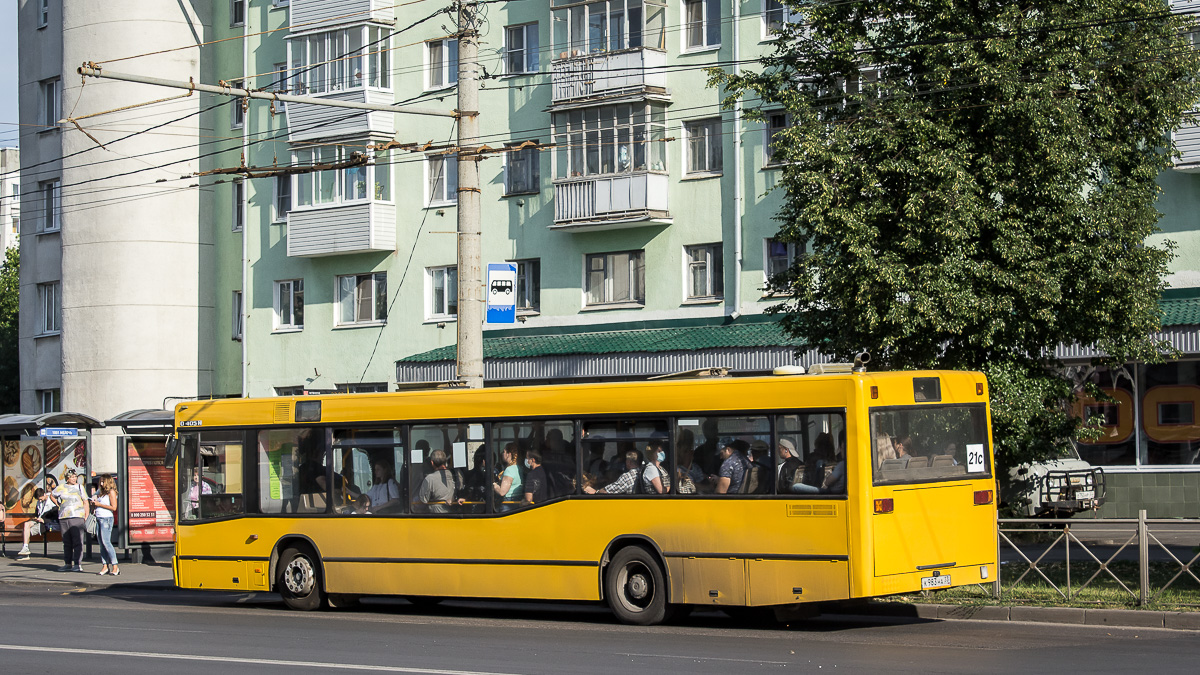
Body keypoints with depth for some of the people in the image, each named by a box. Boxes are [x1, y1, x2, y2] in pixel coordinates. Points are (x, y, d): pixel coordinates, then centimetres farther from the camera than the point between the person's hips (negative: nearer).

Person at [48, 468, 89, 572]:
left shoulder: (80, 487, 8)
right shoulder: (61, 488, 11)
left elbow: (85, 503, 8)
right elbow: (52, 496, 28)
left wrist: (86, 517, 0)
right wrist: (58, 505, 15)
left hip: (77, 517, -3)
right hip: (63, 517, 3)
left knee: (77, 542, -11)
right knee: (66, 543, 7)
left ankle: (78, 564, -13)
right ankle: (68, 564, 13)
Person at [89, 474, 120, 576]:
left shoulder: (111, 492, -5)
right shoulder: (102, 492, 19)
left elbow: (113, 507, -13)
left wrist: (99, 504, -12)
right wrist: (93, 504, 6)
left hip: (107, 518, -8)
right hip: (99, 518, 8)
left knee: (106, 542, -13)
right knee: (101, 543, 3)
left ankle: (115, 567, -12)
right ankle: (105, 566, 4)